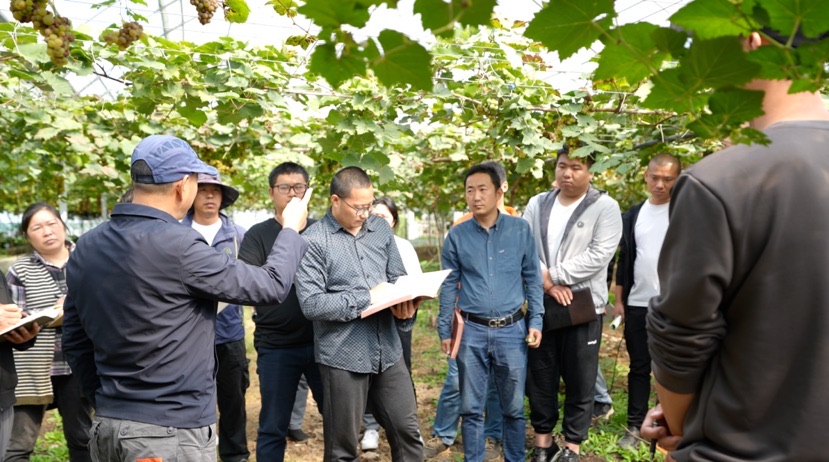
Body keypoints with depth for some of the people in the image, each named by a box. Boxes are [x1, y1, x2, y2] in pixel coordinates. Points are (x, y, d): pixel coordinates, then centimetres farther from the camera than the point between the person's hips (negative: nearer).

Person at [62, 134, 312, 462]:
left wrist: (106, 401, 18)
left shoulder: (86, 247, 2)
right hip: (173, 431, -7)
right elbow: (271, 286, -15)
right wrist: (291, 229, 1)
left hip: (107, 424, 8)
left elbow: (74, 341, 9)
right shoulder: (176, 245, -22)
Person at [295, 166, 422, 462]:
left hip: (389, 352, 5)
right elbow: (311, 304, -17)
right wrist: (369, 298, -17)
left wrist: (405, 304, -11)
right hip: (343, 357, -5)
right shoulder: (314, 241, -11)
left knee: (408, 432, 14)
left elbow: (398, 278, 11)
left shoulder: (380, 228, 8)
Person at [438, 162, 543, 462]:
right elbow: (448, 286, 5)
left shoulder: (521, 230, -1)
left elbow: (532, 279, 5)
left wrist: (535, 321, -1)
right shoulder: (456, 235, -1)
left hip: (512, 330, 0)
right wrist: (444, 330, 4)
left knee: (513, 408, 11)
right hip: (472, 331, 0)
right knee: (471, 408, 9)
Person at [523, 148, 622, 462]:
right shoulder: (537, 205, 8)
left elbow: (599, 255, -15)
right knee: (539, 377, 12)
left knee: (580, 381, 7)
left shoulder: (605, 207, -4)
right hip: (540, 305, 4)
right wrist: (546, 283, -13)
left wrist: (553, 275, -15)